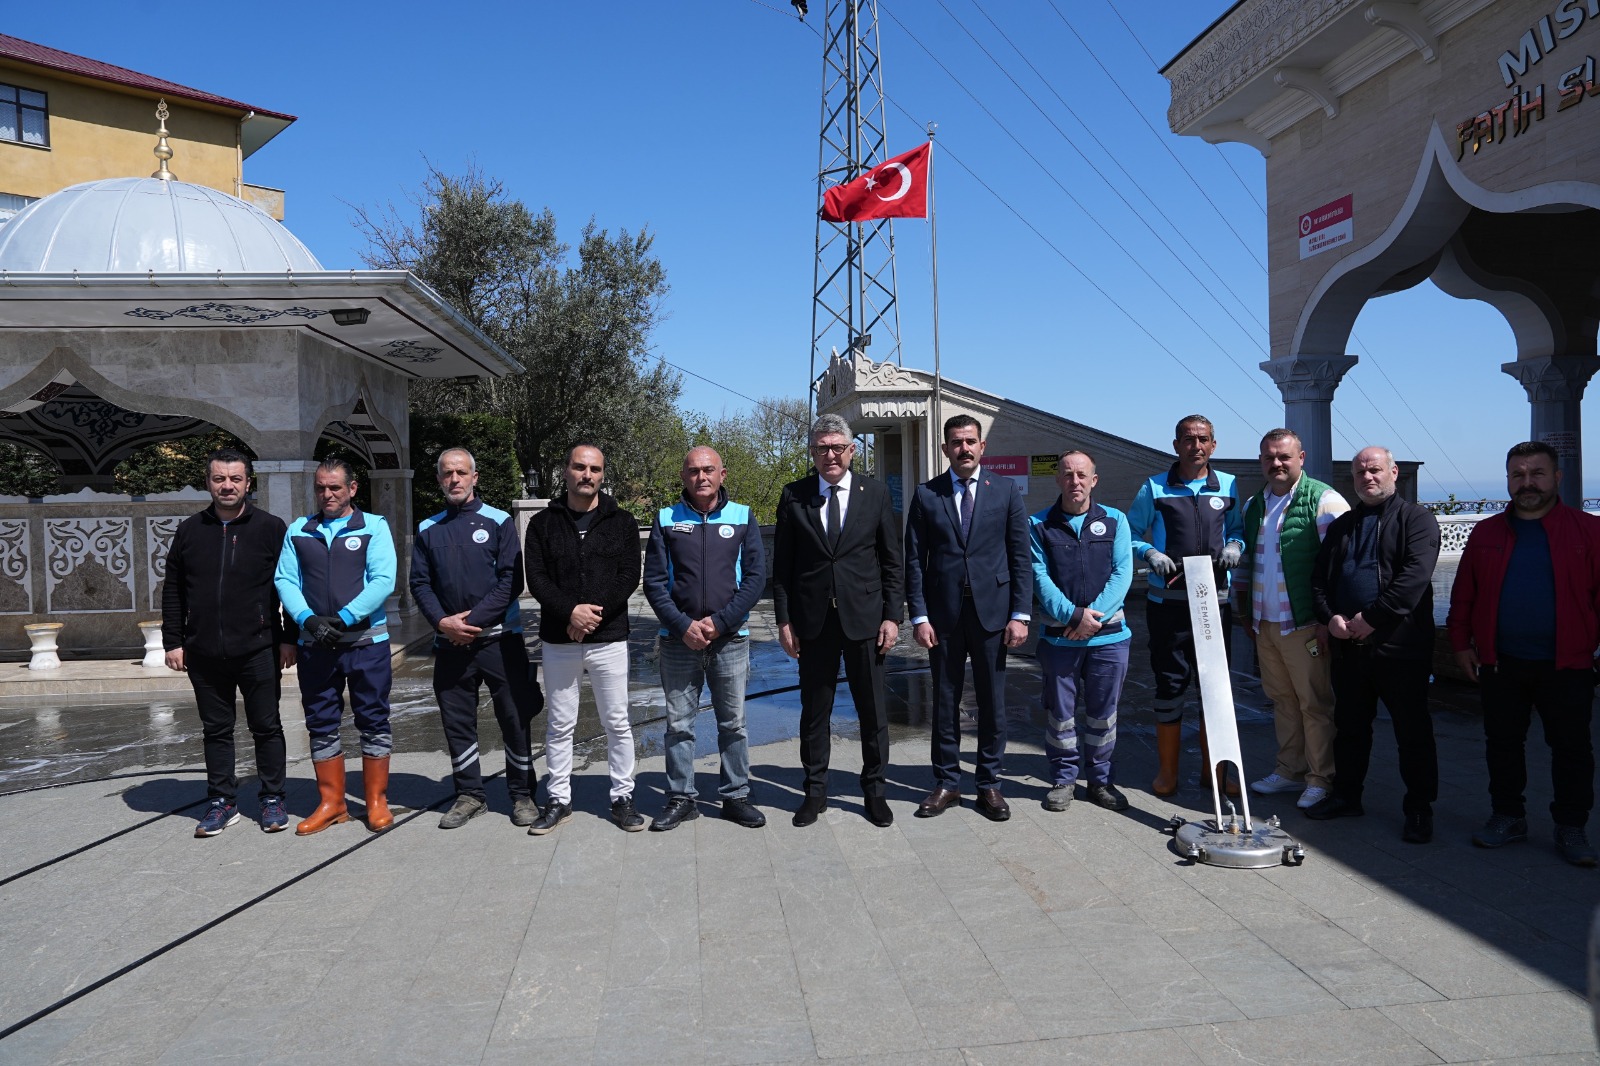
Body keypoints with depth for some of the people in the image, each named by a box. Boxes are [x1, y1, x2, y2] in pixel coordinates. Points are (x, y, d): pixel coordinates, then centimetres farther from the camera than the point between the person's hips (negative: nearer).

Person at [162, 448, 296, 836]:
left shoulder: (270, 527, -1)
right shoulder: (189, 530, 9)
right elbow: (173, 591, 11)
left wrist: (289, 638, -4)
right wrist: (173, 641, 6)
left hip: (258, 650, -3)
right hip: (204, 654, 3)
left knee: (266, 727, 5)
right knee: (216, 729, 11)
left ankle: (272, 799, 17)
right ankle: (222, 801, 23)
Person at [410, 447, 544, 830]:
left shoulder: (499, 522, 0)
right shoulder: (428, 530, 11)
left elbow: (511, 580, -7)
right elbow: (420, 583, 7)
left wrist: (473, 620, -14)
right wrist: (442, 621, -10)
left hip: (500, 638, -3)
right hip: (450, 643, 3)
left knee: (514, 719, 1)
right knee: (457, 722, 9)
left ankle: (522, 795, 14)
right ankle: (469, 794, 23)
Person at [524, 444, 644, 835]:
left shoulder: (622, 522, 4)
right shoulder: (543, 523, 5)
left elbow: (629, 577, -4)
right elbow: (536, 579, -3)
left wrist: (596, 613, -16)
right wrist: (570, 611, -18)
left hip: (609, 638, -1)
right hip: (558, 640, 1)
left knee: (617, 722, 5)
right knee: (559, 724, 9)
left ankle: (622, 796, 17)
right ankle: (558, 799, 21)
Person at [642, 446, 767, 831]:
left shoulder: (743, 518, 3)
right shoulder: (665, 520, 4)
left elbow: (755, 577, -2)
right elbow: (654, 582, 0)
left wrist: (719, 622, -11)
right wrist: (683, 626, -12)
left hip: (730, 638, 0)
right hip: (678, 640, 0)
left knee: (733, 723, 8)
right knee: (679, 724, 6)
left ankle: (736, 796, 20)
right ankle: (681, 798, 18)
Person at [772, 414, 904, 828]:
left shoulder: (875, 492, 3)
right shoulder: (793, 496, 3)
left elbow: (891, 560, 4)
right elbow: (781, 565, 4)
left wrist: (892, 616, -3)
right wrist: (784, 619, -1)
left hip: (864, 618, 0)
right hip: (813, 620, 0)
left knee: (873, 710, 8)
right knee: (814, 711, 9)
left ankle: (874, 790, 24)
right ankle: (815, 791, 24)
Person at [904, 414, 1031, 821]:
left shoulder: (1006, 491, 4)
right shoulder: (926, 495, 4)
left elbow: (1021, 557, 1)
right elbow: (914, 559, 2)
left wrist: (1020, 614, -6)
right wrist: (919, 616, -5)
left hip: (992, 612, 0)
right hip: (943, 615, 0)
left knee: (992, 702, 7)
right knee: (945, 702, 8)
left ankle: (988, 783, 20)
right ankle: (947, 783, 20)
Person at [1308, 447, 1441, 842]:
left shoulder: (1416, 520, -2)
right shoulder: (1342, 525, 17)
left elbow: (1415, 575, -16)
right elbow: (1319, 578, 13)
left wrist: (1372, 618, -19)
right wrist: (1330, 617, -5)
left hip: (1399, 645, -5)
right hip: (1346, 644, 6)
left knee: (1412, 731, 4)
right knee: (1349, 725, 15)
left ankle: (1419, 809, 15)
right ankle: (1346, 795, 28)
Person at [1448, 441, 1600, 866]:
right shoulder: (1486, 533, 6)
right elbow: (1464, 594, 7)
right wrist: (1461, 642, 3)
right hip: (1500, 663, 3)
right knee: (1502, 744, 11)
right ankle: (1507, 816, 26)